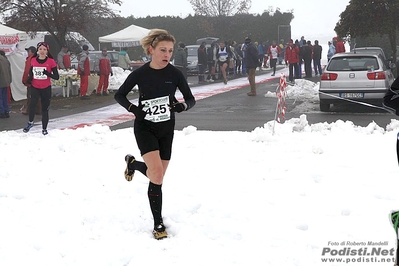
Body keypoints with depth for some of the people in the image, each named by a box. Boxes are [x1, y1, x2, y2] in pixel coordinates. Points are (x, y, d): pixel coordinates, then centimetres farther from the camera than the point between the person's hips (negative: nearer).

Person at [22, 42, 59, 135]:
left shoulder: (51, 61, -8)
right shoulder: (33, 60, 1)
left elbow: (57, 77, -9)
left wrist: (47, 73, -26)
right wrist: (29, 79, -3)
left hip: (46, 88, -1)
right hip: (34, 87, 1)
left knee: (45, 108, 6)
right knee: (32, 104, -20)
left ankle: (44, 129, 20)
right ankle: (30, 122, 3)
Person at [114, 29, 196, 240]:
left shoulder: (175, 73, -8)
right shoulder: (140, 74, -11)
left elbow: (191, 99, -1)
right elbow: (119, 95, 2)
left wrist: (182, 106, -23)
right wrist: (133, 109, -15)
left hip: (166, 130, 3)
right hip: (145, 128, -3)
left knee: (157, 177, 8)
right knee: (157, 175, -19)